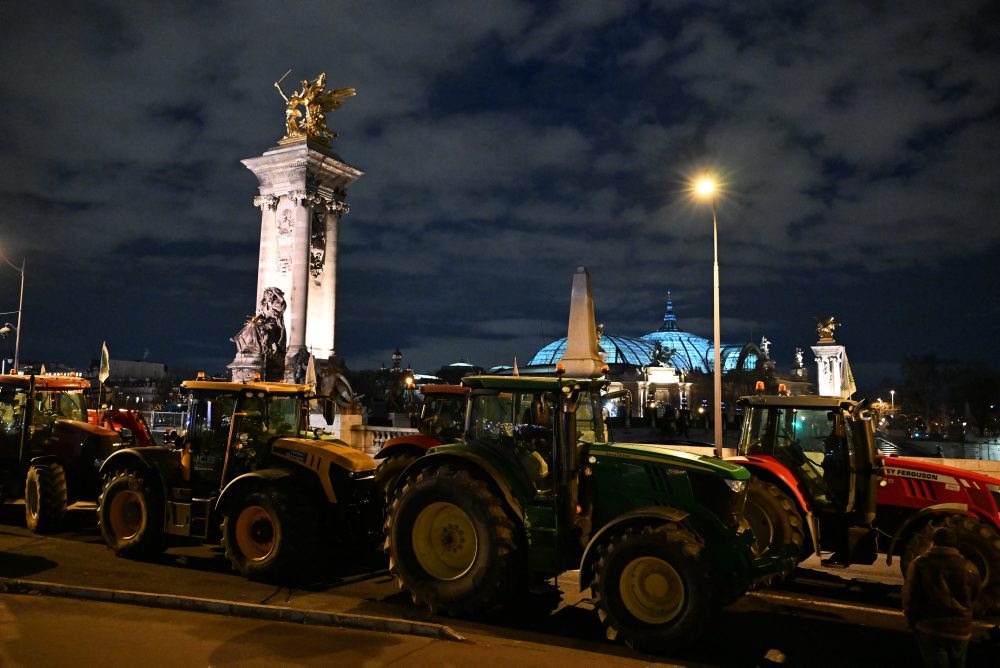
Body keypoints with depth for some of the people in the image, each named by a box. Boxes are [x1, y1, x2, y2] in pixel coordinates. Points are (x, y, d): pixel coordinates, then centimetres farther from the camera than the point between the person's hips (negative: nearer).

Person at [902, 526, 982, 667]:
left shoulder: (919, 563, -11)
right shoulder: (968, 567, -5)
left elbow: (909, 598, -9)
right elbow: (974, 596, 12)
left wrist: (912, 622, 6)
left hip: (930, 629, -3)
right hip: (961, 630, 4)